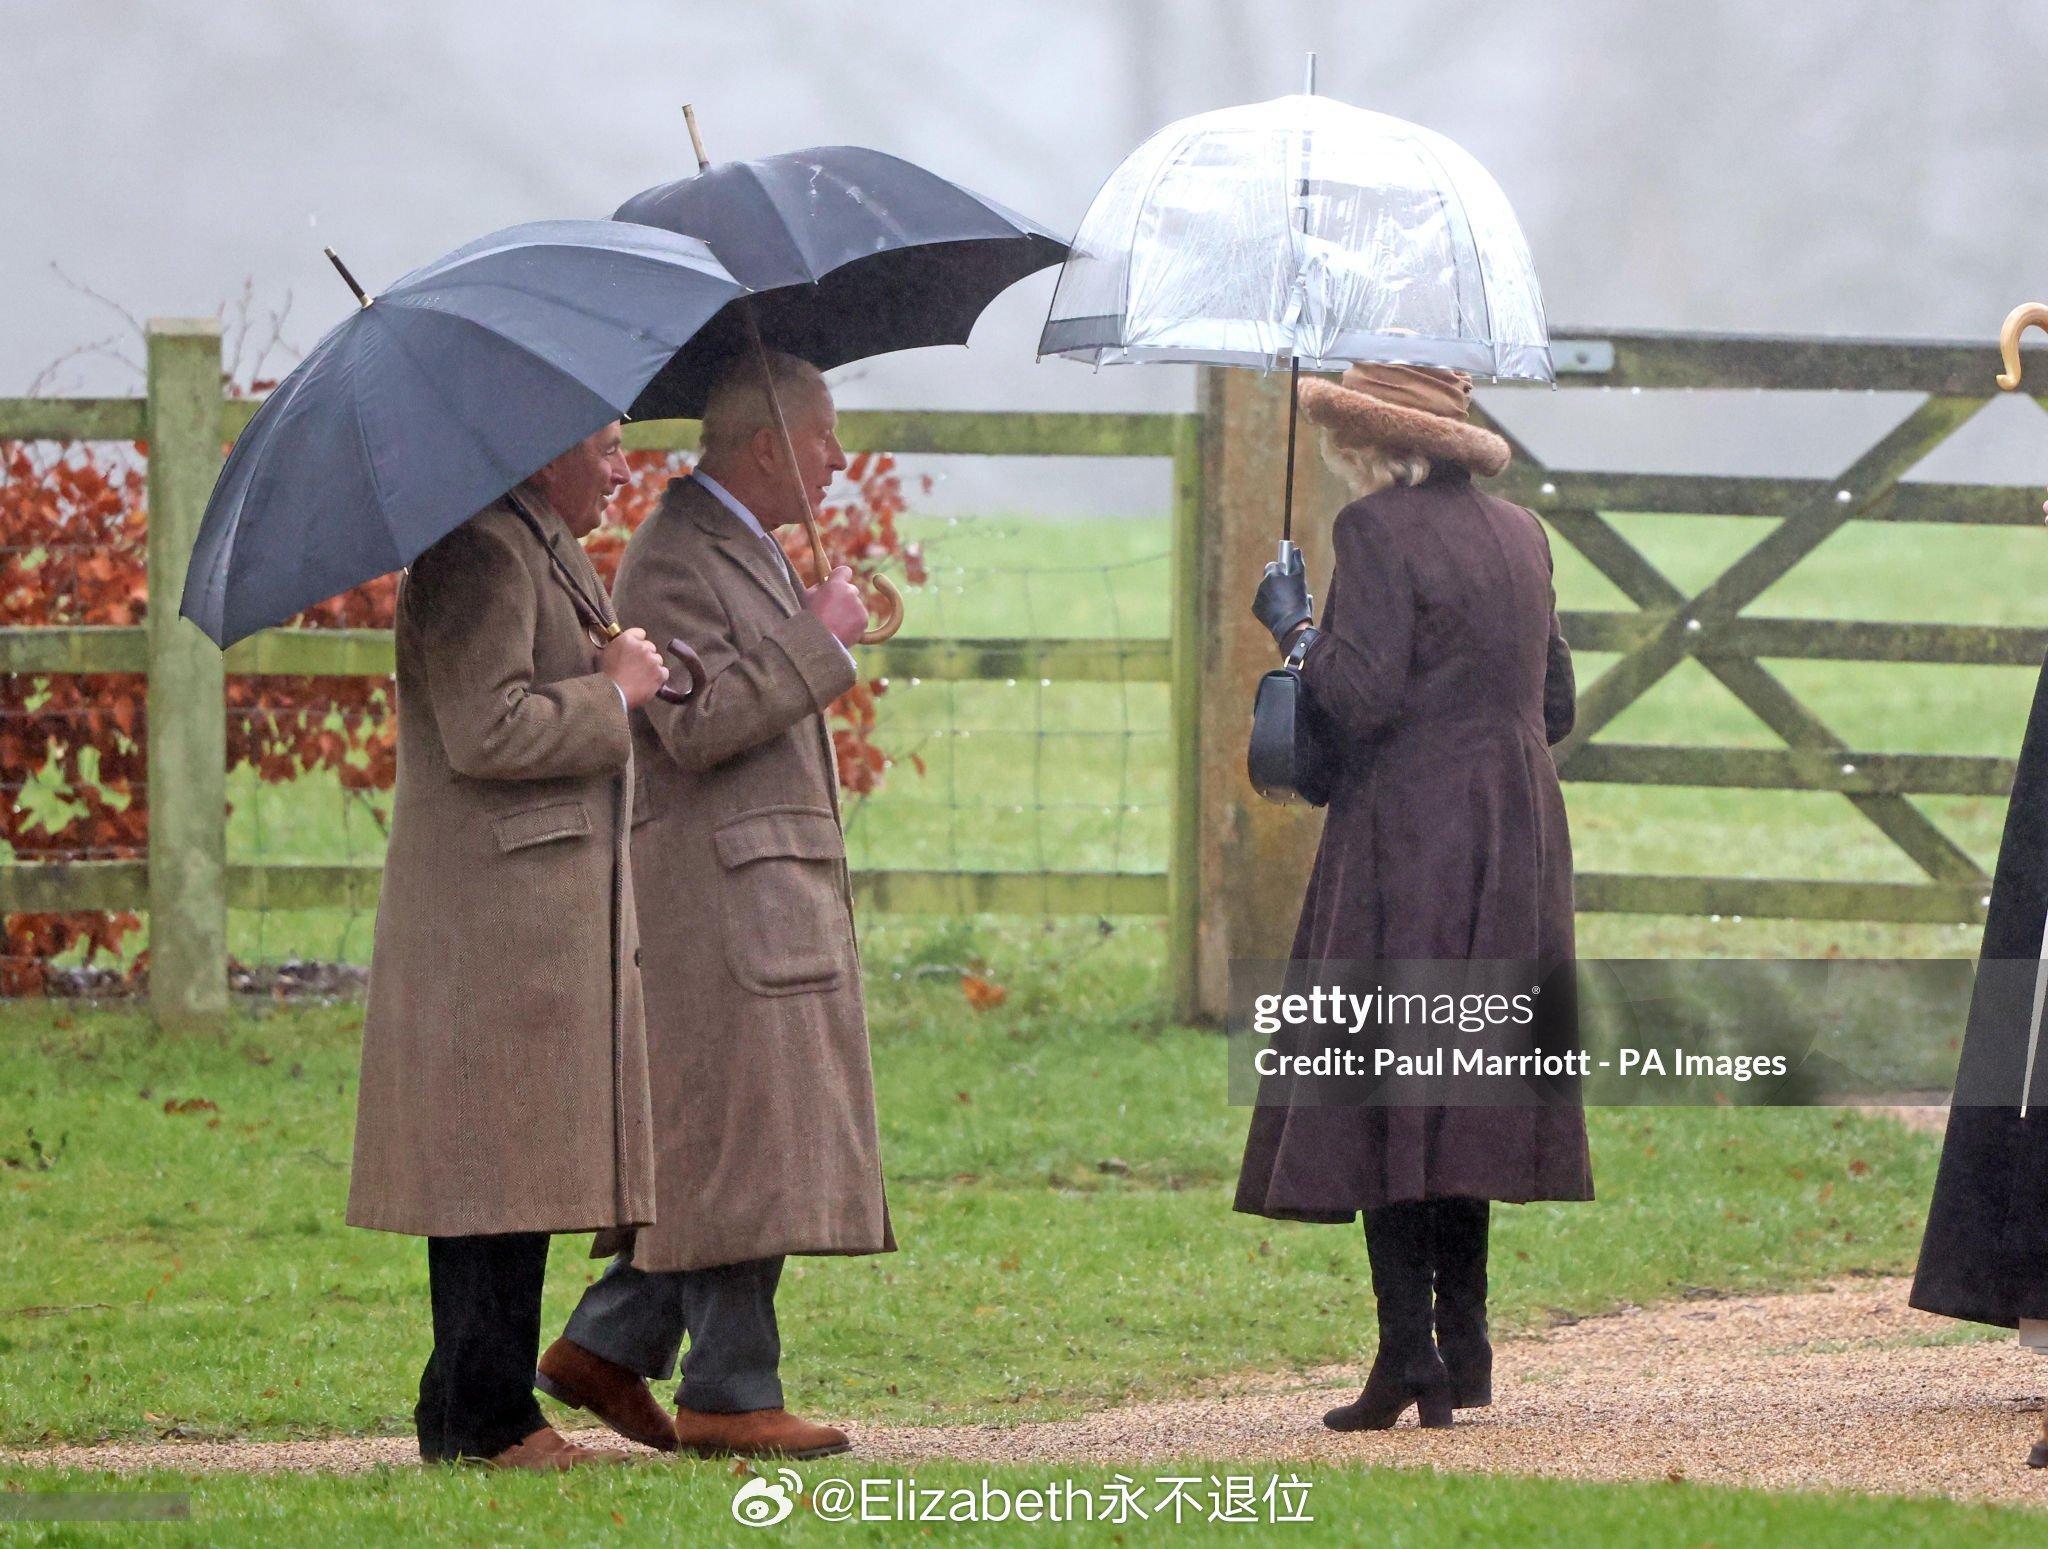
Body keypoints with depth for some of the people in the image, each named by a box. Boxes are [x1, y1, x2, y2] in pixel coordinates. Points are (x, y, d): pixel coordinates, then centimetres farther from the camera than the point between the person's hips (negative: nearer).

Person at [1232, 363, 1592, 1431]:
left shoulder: (1380, 529, -11)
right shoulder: (1520, 536, 12)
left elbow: (1362, 693, -18)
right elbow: (1555, 704, 15)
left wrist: (1293, 626, -2)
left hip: (1405, 840, -7)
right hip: (1515, 844, 7)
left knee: (1381, 1095, -4)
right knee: (1468, 1086, 12)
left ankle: (1409, 1356, -11)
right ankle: (1463, 1349, 10)